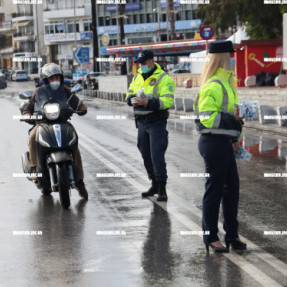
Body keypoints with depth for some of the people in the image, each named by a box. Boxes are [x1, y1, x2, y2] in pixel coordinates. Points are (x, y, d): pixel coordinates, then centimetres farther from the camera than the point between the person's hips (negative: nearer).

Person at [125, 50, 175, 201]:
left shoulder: (163, 78, -11)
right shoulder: (137, 77, 13)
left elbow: (167, 101, -20)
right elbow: (129, 93, 16)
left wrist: (148, 102, -30)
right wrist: (132, 100, -8)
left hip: (156, 122, -7)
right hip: (141, 121, 7)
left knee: (157, 155, -12)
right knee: (146, 155, 13)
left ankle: (162, 189, -8)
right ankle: (155, 185, 25)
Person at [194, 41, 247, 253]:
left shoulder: (225, 82, 16)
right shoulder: (214, 85, -17)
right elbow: (207, 117, -22)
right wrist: (232, 119, -25)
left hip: (224, 144, 10)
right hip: (214, 142, -10)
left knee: (232, 187, 13)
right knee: (215, 189, -2)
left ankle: (232, 234, 22)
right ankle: (211, 236, 9)